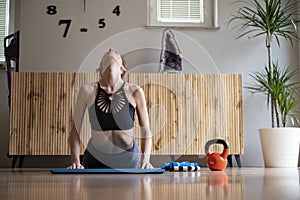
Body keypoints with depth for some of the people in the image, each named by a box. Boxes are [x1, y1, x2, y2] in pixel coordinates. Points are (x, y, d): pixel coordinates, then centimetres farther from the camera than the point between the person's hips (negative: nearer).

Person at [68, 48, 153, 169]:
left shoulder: (134, 92, -5)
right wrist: (75, 161, -13)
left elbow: (146, 132, -1)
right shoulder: (87, 91, -5)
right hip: (96, 159, 0)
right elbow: (75, 130, -2)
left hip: (128, 161, 1)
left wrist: (145, 159, -14)